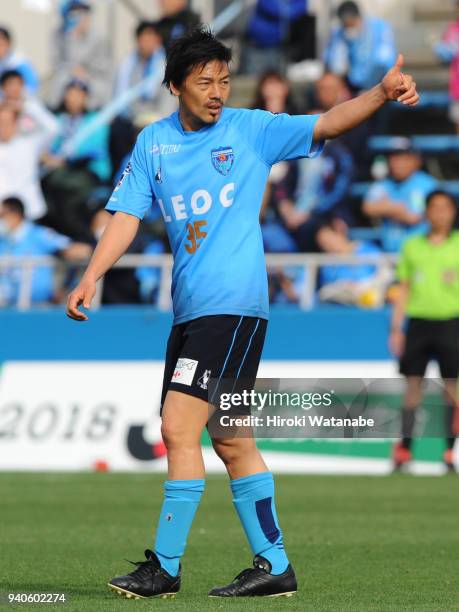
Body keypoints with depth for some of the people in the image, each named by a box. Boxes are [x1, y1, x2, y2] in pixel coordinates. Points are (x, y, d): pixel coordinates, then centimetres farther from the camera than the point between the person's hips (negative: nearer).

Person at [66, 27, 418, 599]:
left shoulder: (251, 129, 0)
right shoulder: (153, 143, 10)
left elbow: (326, 123, -9)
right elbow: (127, 216, 7)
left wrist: (382, 92, -25)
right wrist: (91, 276, -6)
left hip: (234, 306, -6)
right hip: (189, 311, 6)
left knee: (178, 428, -12)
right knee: (231, 443, 10)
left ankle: (164, 567, -5)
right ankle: (273, 567, 18)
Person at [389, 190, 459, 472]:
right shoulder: (412, 246, 12)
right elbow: (404, 290, 14)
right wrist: (396, 328, 9)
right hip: (418, 321, 2)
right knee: (413, 384, 0)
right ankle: (404, 449, 2)